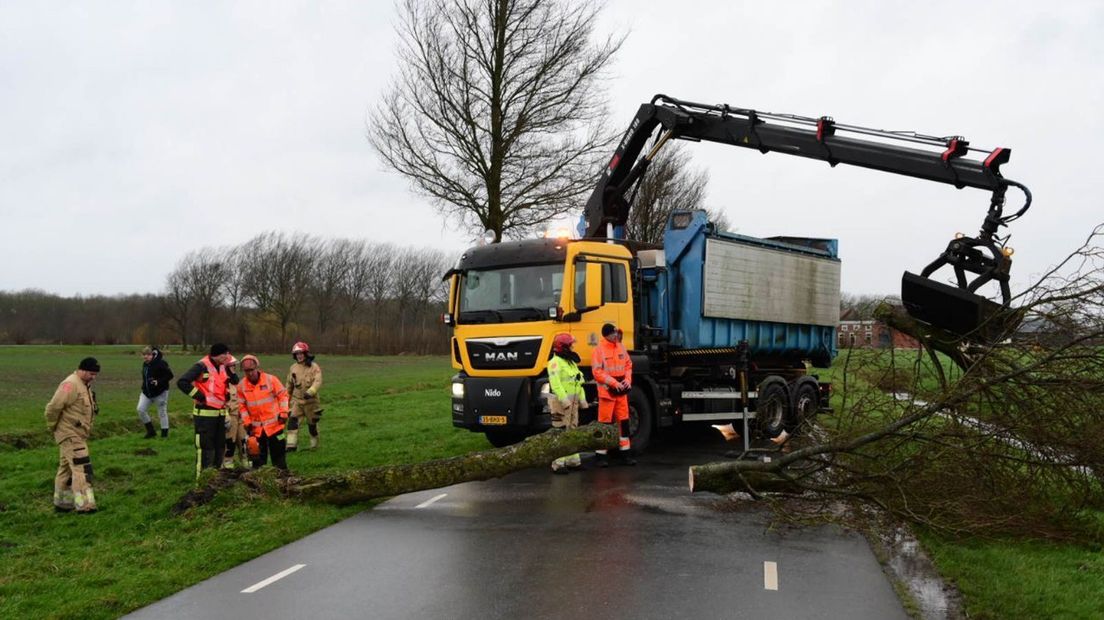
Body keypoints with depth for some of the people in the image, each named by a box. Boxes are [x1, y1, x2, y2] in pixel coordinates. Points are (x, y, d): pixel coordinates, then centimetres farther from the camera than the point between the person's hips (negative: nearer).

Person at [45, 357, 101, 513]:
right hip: (70, 435, -10)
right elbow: (53, 408, -22)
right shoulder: (71, 384, -20)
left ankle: (61, 503, 27)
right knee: (82, 468, -13)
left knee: (67, 469, 17)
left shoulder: (85, 385, 12)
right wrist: (53, 427, -10)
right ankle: (84, 505, -14)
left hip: (79, 434, 10)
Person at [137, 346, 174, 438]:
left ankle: (164, 434, 12)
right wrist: (143, 388, 13)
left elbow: (170, 375, -18)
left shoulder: (160, 363, -18)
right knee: (140, 409, -4)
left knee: (162, 413, 2)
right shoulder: (145, 364, 7)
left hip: (160, 392, -7)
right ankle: (150, 431, 9)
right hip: (147, 392, 7)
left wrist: (159, 382, -27)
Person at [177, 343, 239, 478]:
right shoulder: (201, 366, -15)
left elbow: (235, 382, 16)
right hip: (205, 414, -8)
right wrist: (198, 396, -18)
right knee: (205, 448, -5)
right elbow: (182, 382, -21)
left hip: (220, 413, 8)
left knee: (220, 446, 14)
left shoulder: (223, 367, 8)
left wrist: (229, 369, -1)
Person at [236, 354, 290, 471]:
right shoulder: (241, 386, -1)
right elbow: (242, 406, 5)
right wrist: (246, 422, 0)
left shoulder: (271, 379, -9)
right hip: (255, 428, 3)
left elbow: (283, 396, -4)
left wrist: (283, 413, -10)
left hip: (274, 425, -2)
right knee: (257, 456, 10)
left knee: (278, 452, 5)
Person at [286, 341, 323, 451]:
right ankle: (291, 445, -13)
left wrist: (310, 392, -40)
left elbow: (318, 382, -24)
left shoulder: (314, 367, -10)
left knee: (312, 424, 11)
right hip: (297, 401, 3)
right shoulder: (293, 368, 4)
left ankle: (314, 445, 30)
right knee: (293, 421, -13)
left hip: (311, 401, -3)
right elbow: (289, 384, 16)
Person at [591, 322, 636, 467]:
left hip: (622, 391, 6)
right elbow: (597, 372, -15)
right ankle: (602, 455, 6)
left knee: (624, 421, 10)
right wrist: (614, 382, -20)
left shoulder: (621, 347, 7)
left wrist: (628, 379, -3)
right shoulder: (599, 349, -11)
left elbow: (628, 364, 14)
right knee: (605, 423, -1)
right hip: (607, 391, -6)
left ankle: (625, 452, 19)